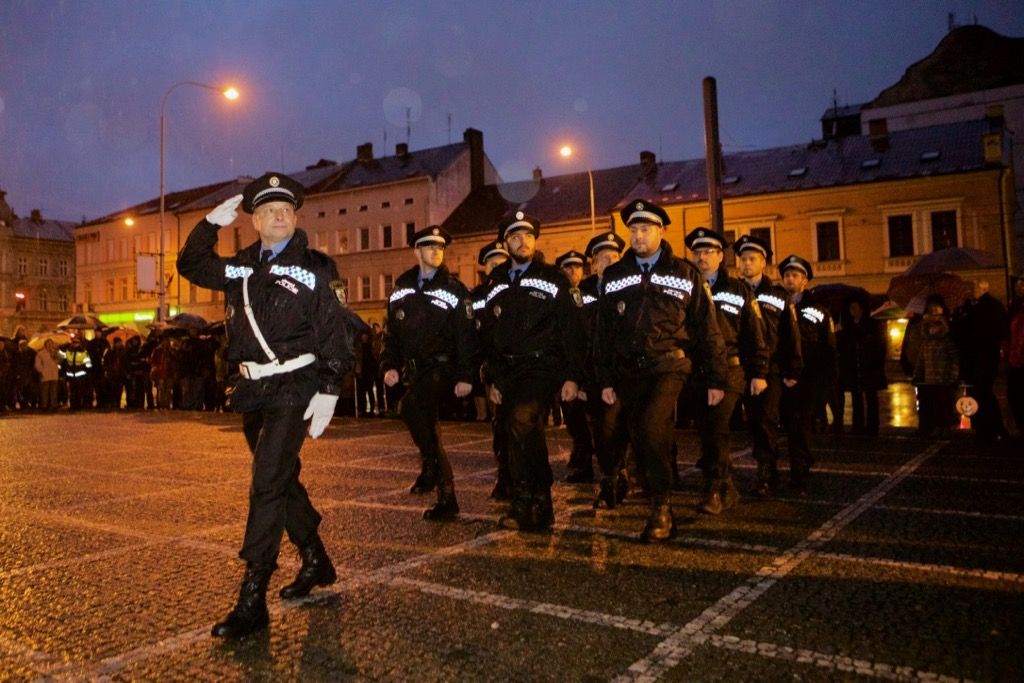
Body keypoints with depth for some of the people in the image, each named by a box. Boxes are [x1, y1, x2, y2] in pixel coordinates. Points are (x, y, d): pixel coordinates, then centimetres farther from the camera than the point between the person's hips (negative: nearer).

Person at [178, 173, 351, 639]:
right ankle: (316, 562, 34)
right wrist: (213, 223, 13)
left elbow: (334, 335, -7)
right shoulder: (239, 267, 12)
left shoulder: (313, 269, -3)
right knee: (281, 479, 16)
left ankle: (252, 601, -7)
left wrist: (328, 391, -14)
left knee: (267, 484, -12)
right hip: (253, 390, 6)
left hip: (294, 389, -6)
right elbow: (190, 266, 27)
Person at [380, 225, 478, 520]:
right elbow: (392, 332, 15)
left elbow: (466, 336, -6)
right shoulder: (401, 290, 12)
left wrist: (466, 376, -12)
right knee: (426, 427, 11)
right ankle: (446, 499, 25)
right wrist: (390, 365, 1)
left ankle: (430, 467, -12)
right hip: (414, 370, 6)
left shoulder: (454, 288, -1)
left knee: (410, 408, -27)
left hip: (442, 368, -6)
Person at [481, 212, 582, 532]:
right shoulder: (498, 287, 18)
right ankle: (539, 508, 18)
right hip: (509, 371, 6)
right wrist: (493, 380, 17)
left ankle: (527, 503, -19)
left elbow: (570, 329, -2)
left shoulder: (553, 279, 3)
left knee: (521, 420, -27)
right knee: (517, 435, 5)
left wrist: (572, 376, -9)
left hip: (542, 367, -6)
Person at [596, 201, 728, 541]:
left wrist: (716, 378, 0)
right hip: (627, 371, 4)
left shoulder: (685, 274, 5)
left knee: (651, 427, -22)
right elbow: (604, 332, 11)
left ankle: (661, 510, -9)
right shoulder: (614, 276, 12)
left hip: (668, 367, -4)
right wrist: (605, 379, 6)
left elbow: (708, 329, 4)